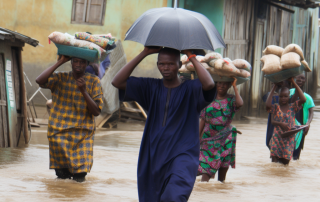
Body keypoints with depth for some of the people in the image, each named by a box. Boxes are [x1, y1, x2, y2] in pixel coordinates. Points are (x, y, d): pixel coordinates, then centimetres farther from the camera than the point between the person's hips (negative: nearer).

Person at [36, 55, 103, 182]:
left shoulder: (93, 81, 1)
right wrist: (60, 62, -15)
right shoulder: (60, 79, 2)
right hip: (59, 134, 0)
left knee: (80, 176, -12)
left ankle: (78, 173, 19)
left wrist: (83, 91, -19)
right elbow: (40, 81, -19)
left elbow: (96, 111, -6)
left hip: (83, 136, 0)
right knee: (62, 174, -4)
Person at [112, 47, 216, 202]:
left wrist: (191, 56, -15)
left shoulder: (191, 89, -4)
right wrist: (144, 54, -5)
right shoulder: (151, 87, 8)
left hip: (183, 155, -5)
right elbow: (117, 82, -2)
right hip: (153, 156, 5)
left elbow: (209, 84, -27)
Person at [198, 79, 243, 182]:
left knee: (223, 164, 8)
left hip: (225, 138, 0)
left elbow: (240, 103, -25)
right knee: (206, 163, -9)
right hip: (209, 137, 0)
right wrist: (198, 135, 8)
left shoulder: (230, 100, 1)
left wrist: (235, 87, -16)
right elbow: (203, 120, 10)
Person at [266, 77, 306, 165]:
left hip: (289, 139, 0)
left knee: (285, 163, 6)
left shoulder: (293, 107, 1)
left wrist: (294, 83, -13)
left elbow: (303, 99, -16)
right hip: (277, 138, 0)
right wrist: (274, 87, -15)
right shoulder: (275, 107, 1)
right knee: (274, 163, -5)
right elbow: (268, 105, -22)